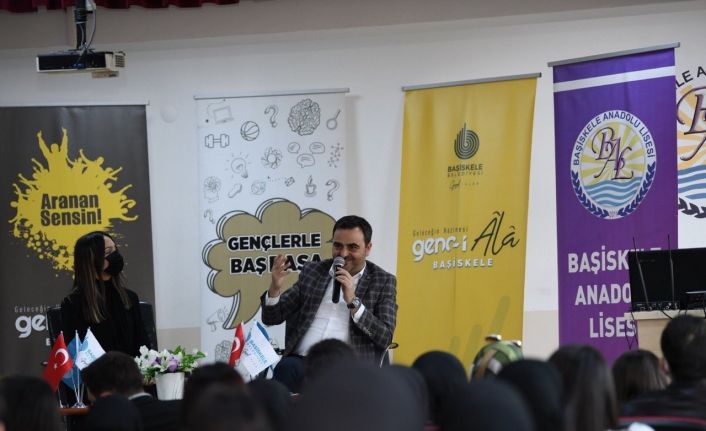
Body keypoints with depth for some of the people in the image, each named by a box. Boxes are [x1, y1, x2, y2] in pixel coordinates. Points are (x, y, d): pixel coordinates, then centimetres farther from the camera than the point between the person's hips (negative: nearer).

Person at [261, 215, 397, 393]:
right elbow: (271, 318, 17)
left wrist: (353, 301, -10)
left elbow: (385, 338, -1)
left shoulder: (383, 281, 11)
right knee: (286, 368, -34)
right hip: (303, 361, 3)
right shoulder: (312, 271, 18)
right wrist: (275, 287, -4)